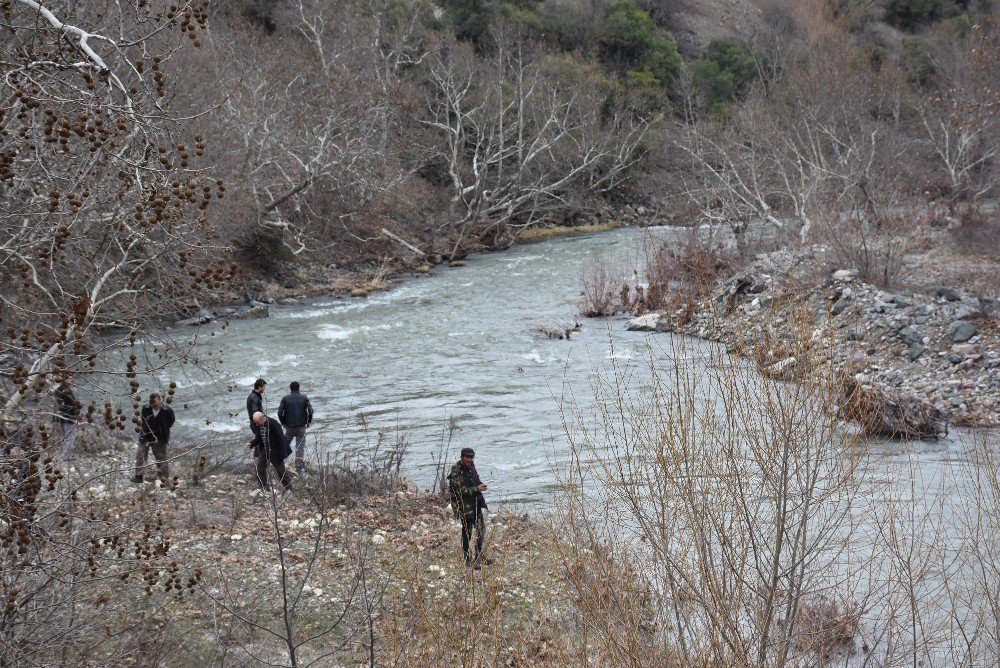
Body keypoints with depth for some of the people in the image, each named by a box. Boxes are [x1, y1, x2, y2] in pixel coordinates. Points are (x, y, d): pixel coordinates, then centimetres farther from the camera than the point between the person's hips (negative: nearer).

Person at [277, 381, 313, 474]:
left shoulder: (285, 398, 0)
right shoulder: (304, 398, -1)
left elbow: (280, 412, -6)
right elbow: (310, 411, -8)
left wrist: (283, 422, 9)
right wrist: (309, 422, 6)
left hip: (289, 426, 1)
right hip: (301, 426, -1)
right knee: (300, 446, 2)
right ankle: (299, 467, -1)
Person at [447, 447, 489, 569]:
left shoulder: (471, 467, 7)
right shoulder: (456, 472, -20)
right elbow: (460, 491, -25)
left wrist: (481, 485, 2)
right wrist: (477, 489, -22)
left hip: (476, 504, 9)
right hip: (464, 506, -9)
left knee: (481, 530, 16)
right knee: (467, 532, -2)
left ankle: (479, 556, 30)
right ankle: (468, 560, 6)